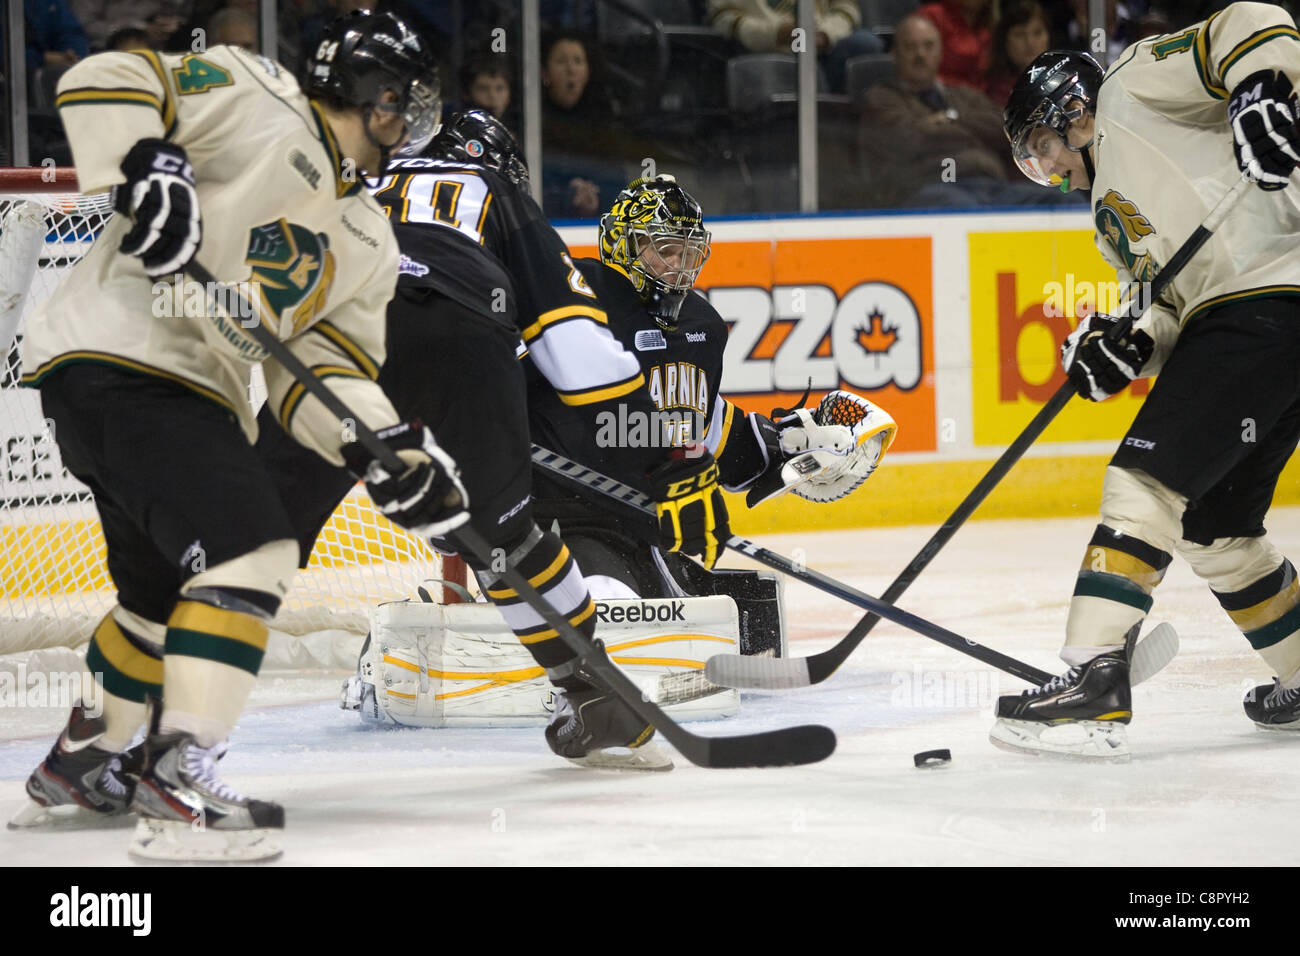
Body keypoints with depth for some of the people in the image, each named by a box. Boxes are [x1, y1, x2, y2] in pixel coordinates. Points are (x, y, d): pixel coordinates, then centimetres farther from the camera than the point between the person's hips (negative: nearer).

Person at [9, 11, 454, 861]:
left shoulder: (369, 245, 19)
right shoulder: (258, 101, -4)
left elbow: (323, 374, 12)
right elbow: (105, 82, -11)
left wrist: (395, 454, -5)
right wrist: (145, 168, -27)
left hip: (197, 393, 10)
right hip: (112, 362, -10)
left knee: (167, 591, 24)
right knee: (251, 552, -21)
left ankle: (80, 766, 47)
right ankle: (177, 781, -24)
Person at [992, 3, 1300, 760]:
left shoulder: (1135, 85, 5)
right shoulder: (1114, 215, 30)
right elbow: (1170, 301, 18)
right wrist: (1126, 344, -2)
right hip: (1229, 324, 10)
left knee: (1148, 479, -16)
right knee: (1213, 523, 18)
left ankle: (1096, 682, -24)